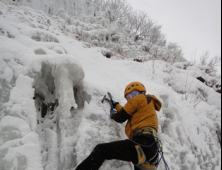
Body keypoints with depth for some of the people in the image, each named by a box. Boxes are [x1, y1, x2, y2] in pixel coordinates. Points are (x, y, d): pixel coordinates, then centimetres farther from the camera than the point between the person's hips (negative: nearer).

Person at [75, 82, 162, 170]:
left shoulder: (139, 98, 7)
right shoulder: (149, 103, 33)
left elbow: (120, 117, 3)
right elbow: (127, 112, 46)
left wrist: (113, 114, 24)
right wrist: (116, 105, 59)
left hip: (142, 144, -10)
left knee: (101, 150, -16)